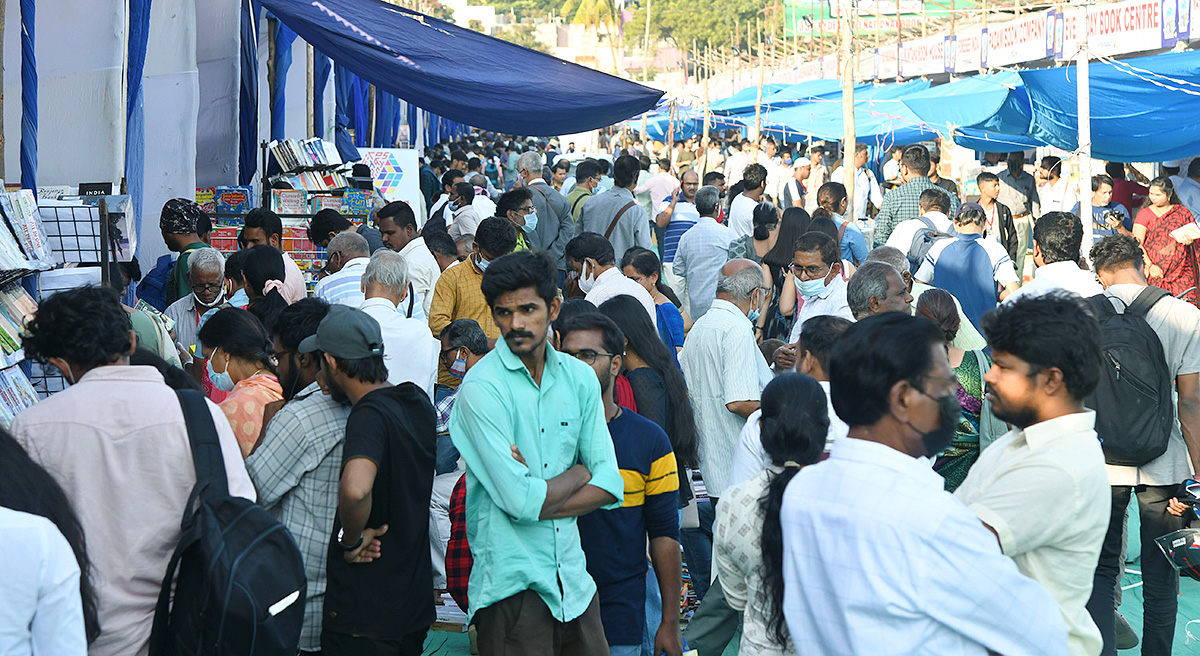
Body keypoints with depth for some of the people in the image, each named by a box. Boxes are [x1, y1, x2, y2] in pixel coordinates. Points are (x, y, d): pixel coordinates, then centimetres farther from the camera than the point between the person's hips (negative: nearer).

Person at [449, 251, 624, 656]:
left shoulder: (580, 378, 7)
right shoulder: (481, 388, -12)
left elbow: (610, 485, 3)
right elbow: (519, 500, -18)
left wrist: (537, 506, -11)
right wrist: (578, 474, -1)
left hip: (573, 574, 5)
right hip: (512, 582, -5)